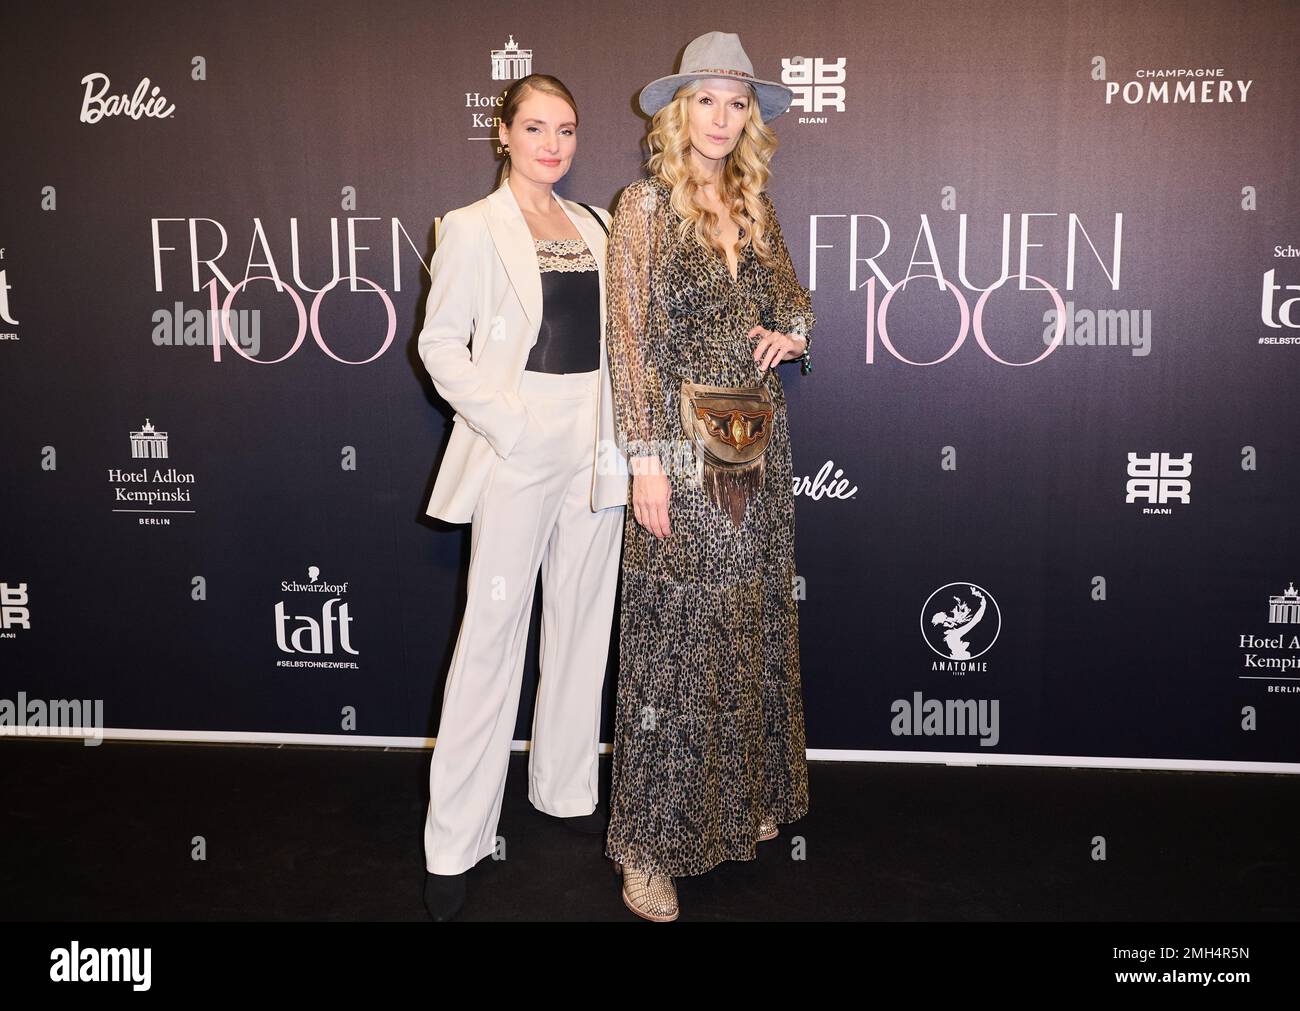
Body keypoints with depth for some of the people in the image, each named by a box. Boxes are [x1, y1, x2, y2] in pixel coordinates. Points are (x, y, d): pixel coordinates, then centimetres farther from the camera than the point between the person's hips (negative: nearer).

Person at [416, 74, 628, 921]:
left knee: (582, 621, 11)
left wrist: (617, 432, 2)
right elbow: (440, 343, -7)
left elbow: (608, 334, 15)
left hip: (593, 444, 6)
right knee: (493, 628, -4)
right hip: (518, 448, -5)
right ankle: (455, 843, 6)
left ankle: (567, 787, 28)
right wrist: (506, 422, -17)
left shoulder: (593, 226, 13)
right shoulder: (474, 228, -2)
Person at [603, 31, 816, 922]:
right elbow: (631, 340, -8)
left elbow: (795, 298, 24)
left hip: (757, 443, 6)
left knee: (753, 622, 13)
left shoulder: (756, 209, 12)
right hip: (682, 442, -6)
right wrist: (646, 459, -15)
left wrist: (791, 331, -1)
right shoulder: (645, 206, -4)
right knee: (674, 634, -4)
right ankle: (650, 844, 7)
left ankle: (745, 796, 30)